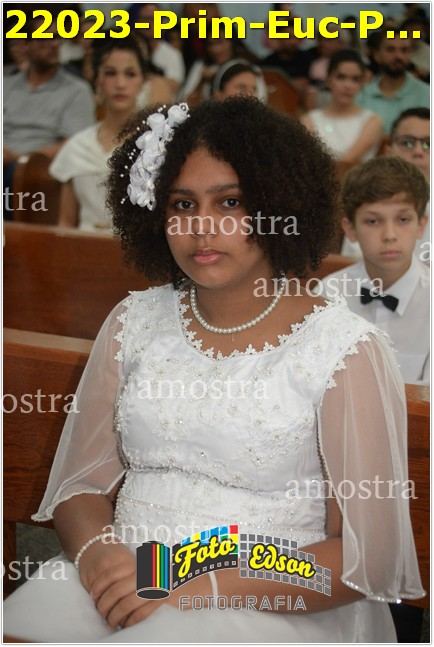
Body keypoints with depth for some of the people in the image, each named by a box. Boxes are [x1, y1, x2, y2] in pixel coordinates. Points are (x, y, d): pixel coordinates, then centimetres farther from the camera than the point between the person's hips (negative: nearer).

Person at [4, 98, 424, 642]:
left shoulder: (347, 350, -7)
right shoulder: (134, 321, 8)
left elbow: (367, 559, -9)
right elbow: (83, 483, 10)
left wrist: (204, 583, -19)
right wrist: (95, 552, -13)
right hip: (121, 591, 4)